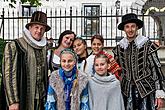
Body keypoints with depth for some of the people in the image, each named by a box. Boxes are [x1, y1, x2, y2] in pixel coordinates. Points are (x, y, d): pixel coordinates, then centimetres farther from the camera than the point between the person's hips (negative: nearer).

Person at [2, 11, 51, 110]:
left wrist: (47, 98, 12)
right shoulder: (14, 46, -6)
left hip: (41, 100, 5)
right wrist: (13, 101, -14)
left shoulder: (44, 48, 10)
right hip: (23, 100, -5)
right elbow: (9, 75, -10)